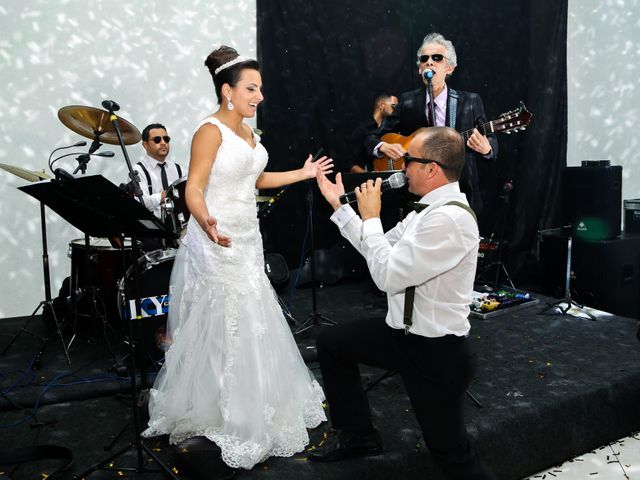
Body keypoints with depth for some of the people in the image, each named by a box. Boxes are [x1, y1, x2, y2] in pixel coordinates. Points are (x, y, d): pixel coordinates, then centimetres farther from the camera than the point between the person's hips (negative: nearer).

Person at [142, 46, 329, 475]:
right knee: (221, 327, 2)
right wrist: (206, 223, -41)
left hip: (248, 239, 8)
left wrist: (302, 174, 20)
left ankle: (248, 405, 35)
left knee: (249, 322, 16)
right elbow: (194, 188, -22)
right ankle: (210, 411, 22)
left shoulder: (248, 131, 10)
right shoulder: (211, 131, -15)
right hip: (218, 242, -8)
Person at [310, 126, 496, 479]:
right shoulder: (429, 210, 3)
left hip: (435, 351, -9)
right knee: (330, 342, 17)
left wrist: (370, 216, -16)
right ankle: (357, 435, 30)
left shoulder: (449, 219, -28)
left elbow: (387, 275, -28)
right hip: (403, 332, 10)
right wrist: (338, 205, 13)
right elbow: (381, 250, 13)